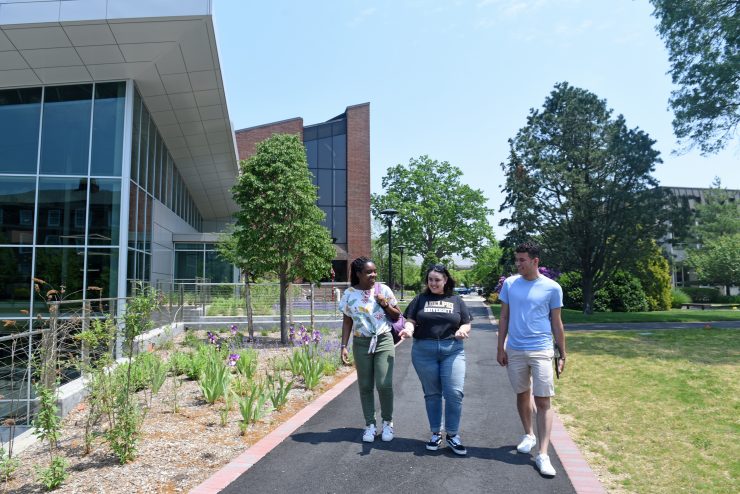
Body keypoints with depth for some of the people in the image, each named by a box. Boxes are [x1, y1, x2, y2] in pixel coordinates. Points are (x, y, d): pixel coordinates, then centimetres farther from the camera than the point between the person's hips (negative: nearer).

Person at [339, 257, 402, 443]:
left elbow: (397, 316, 5)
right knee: (365, 386, 6)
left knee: (384, 384, -8)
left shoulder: (383, 289, -2)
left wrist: (385, 304, -13)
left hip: (384, 341, -1)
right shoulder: (349, 294, -1)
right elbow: (347, 322, 5)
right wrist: (344, 346, -1)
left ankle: (387, 422, 14)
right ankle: (370, 424, 21)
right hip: (361, 344, 1)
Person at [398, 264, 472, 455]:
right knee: (432, 394, 9)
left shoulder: (456, 300, 10)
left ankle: (453, 435, 9)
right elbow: (410, 321, 4)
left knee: (454, 393, -7)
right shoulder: (420, 299, 9)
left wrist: (462, 330, -12)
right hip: (424, 351, 1)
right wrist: (408, 330, -18)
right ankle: (436, 433, 23)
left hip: (452, 350, 0)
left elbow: (466, 325, 10)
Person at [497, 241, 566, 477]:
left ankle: (543, 455, 2)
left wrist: (563, 354, 5)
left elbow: (556, 323, 2)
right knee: (522, 394, 17)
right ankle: (528, 435, 38)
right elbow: (504, 318, 7)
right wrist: (500, 348, 4)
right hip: (514, 350, 3)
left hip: (541, 351, -3)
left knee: (543, 402, -3)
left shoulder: (552, 288, -5)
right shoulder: (510, 284, 1)